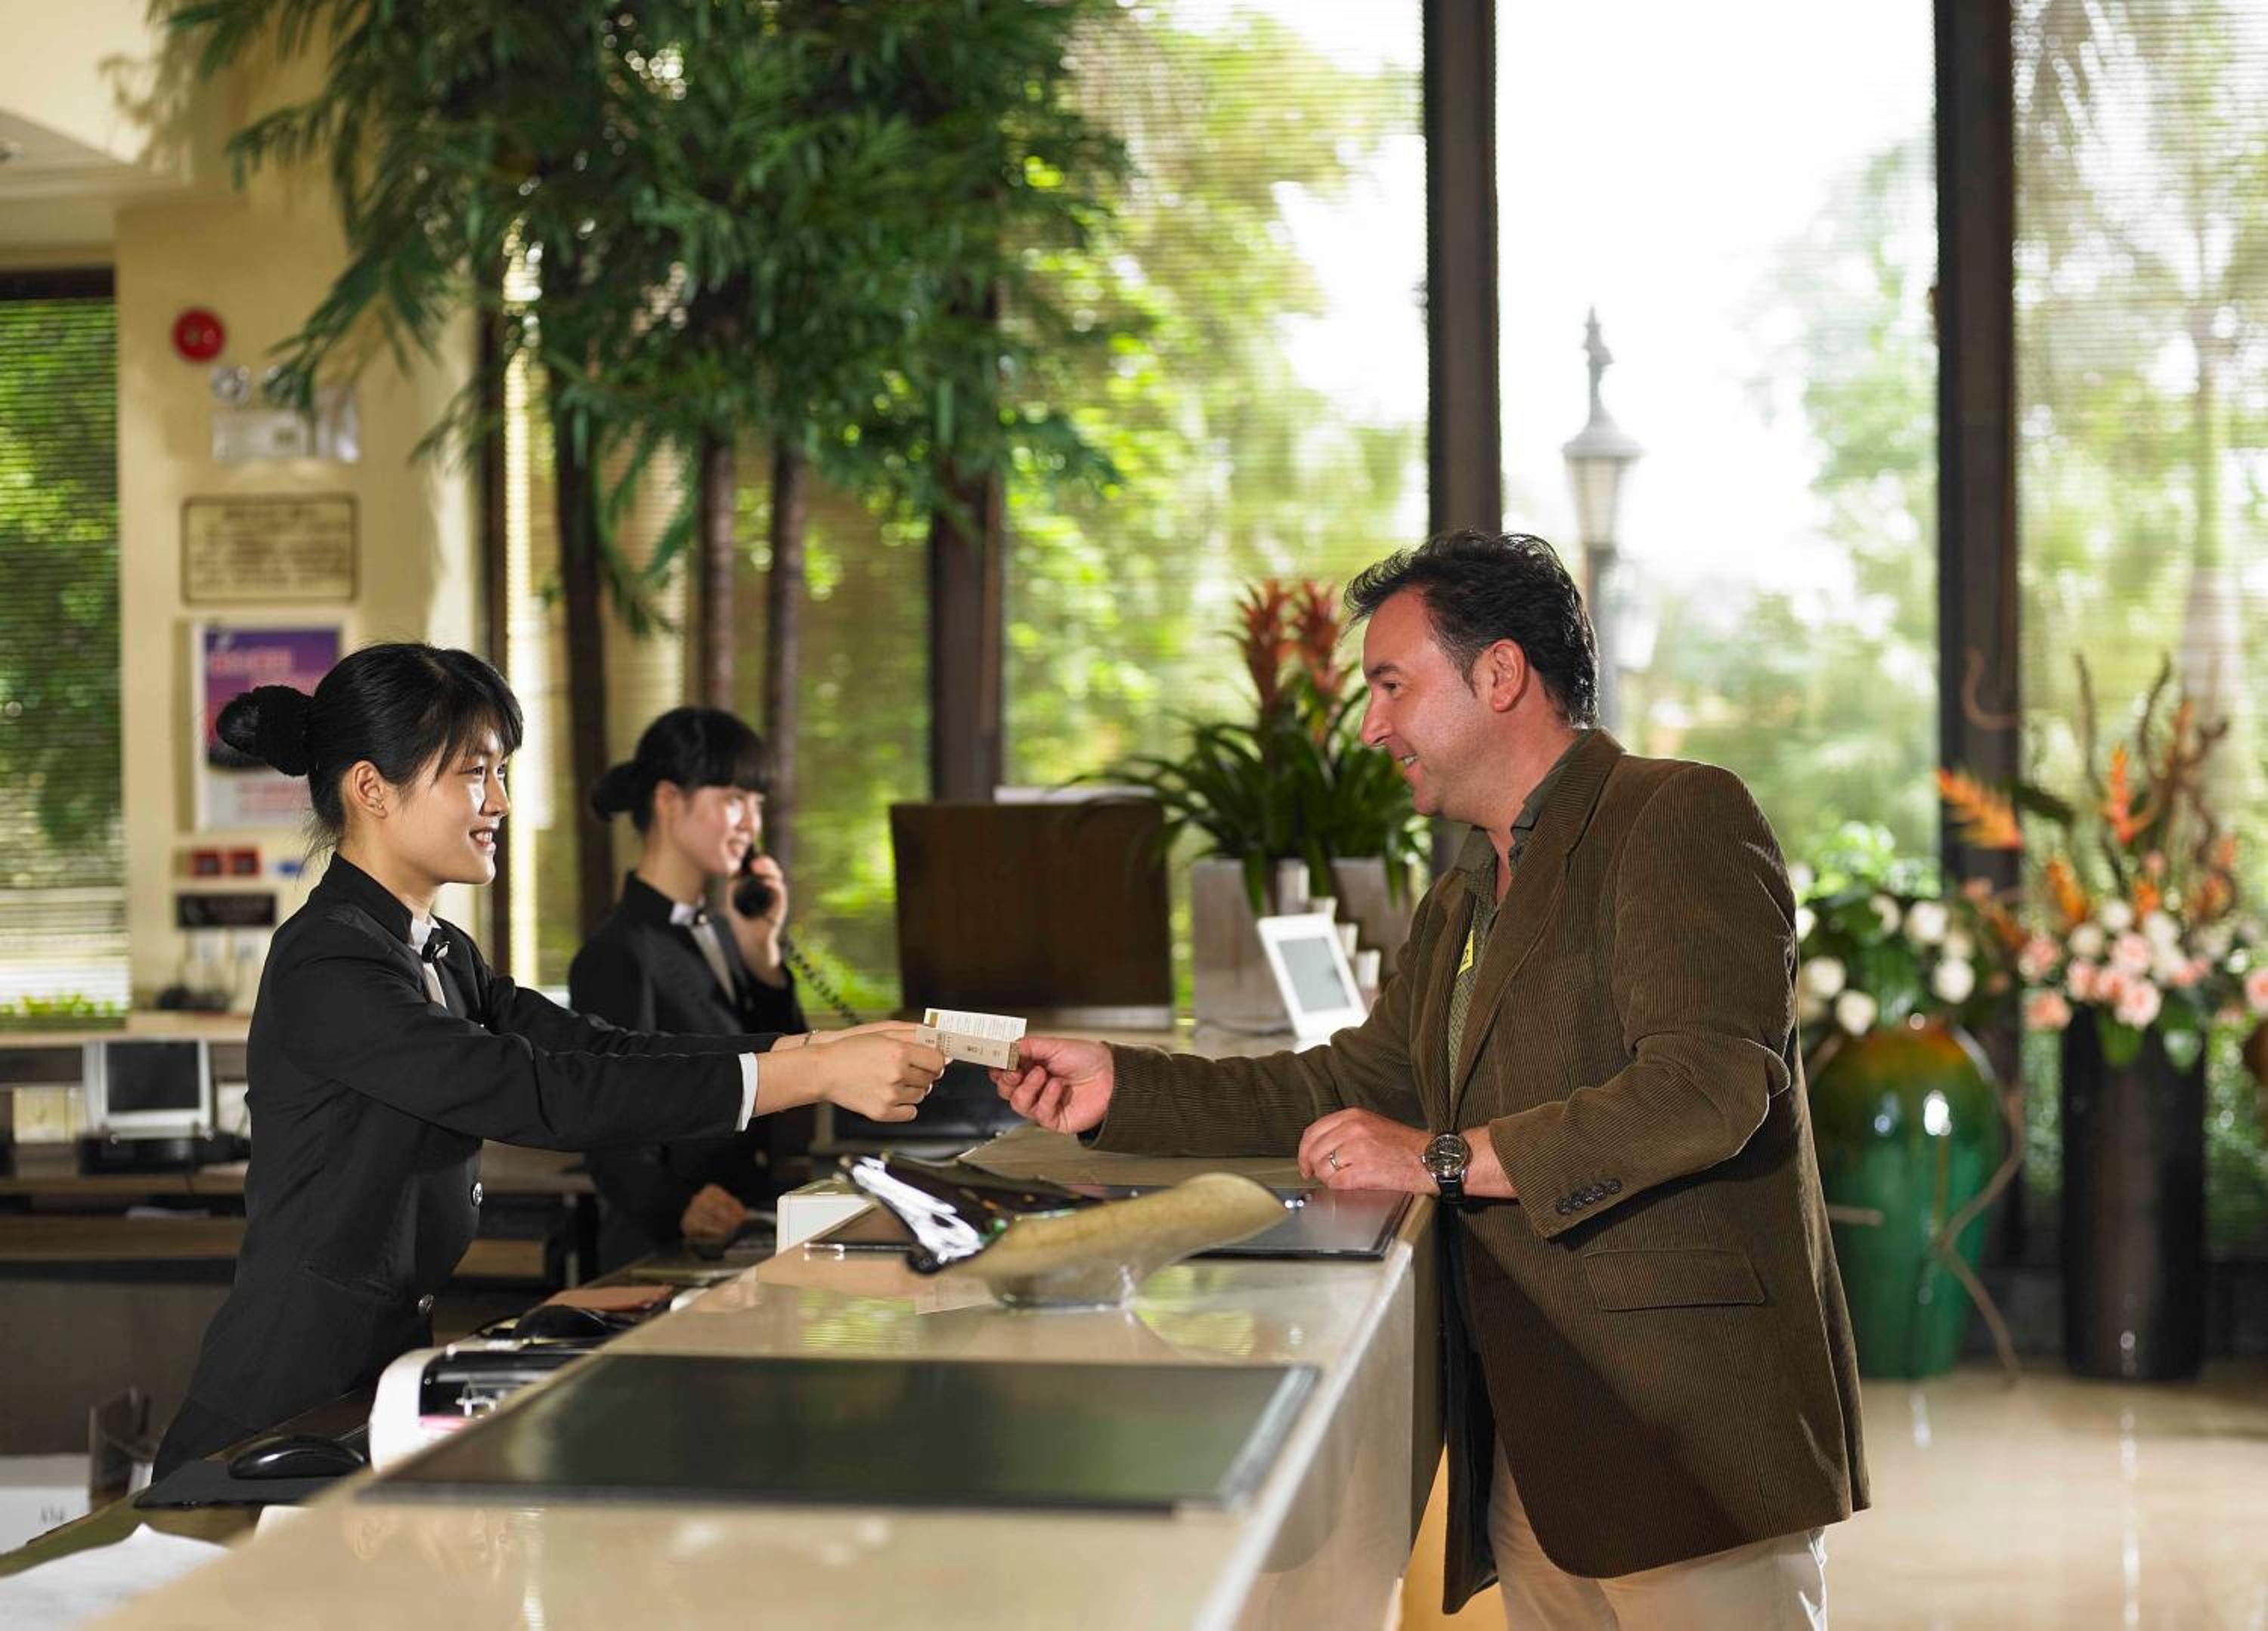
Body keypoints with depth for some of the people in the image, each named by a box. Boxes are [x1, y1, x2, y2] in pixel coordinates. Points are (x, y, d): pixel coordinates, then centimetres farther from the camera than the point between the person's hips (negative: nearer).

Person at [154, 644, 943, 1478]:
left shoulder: (442, 956, 13)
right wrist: (816, 1076, -28)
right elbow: (536, 1095, -26)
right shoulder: (327, 964, -17)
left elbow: (601, 1051, 4)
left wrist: (824, 1048, -9)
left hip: (386, 1375, 9)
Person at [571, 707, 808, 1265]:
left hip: (754, 1236, 7)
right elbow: (614, 1143, -14)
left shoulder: (719, 933, 16)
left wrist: (761, 953, 4)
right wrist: (680, 1206, -33)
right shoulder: (618, 957, -7)